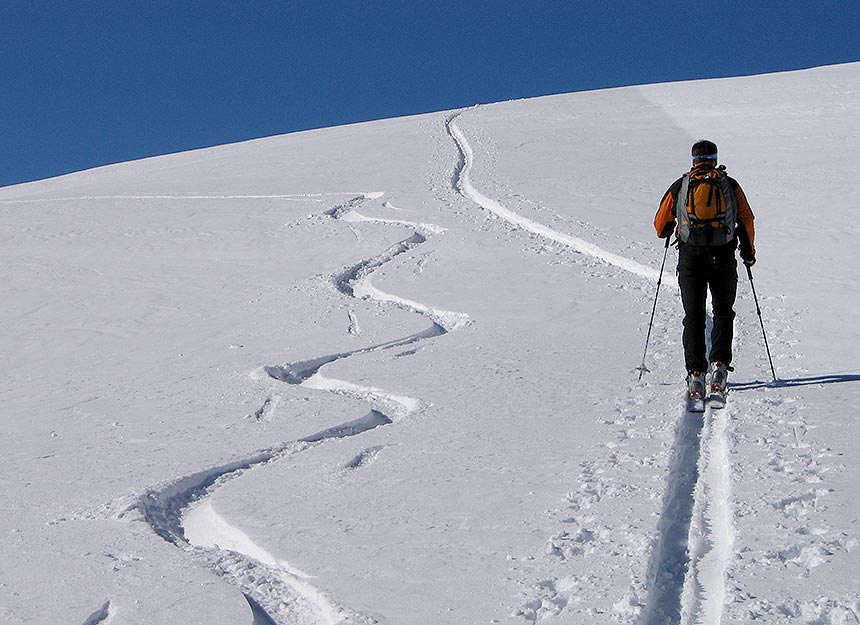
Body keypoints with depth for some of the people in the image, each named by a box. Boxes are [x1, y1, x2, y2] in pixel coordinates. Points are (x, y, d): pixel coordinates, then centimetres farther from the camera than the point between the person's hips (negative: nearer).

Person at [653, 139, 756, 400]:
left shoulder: (680, 186, 8)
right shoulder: (729, 185, 8)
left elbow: (661, 224, 13)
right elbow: (747, 220, 8)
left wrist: (667, 233, 36)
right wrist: (748, 252, 21)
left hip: (690, 256, 0)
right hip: (723, 256, 0)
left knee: (693, 316, 6)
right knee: (723, 310, 16)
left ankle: (696, 373, -5)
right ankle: (719, 363, -1)